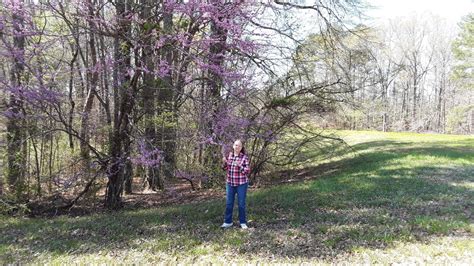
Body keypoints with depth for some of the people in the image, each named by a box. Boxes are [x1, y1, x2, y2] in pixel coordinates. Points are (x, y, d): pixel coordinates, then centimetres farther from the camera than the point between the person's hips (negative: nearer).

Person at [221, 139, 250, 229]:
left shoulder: (245, 157, -9)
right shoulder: (229, 155, 3)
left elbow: (247, 171, -12)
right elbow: (226, 168, 13)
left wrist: (239, 166, -27)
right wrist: (224, 162, -8)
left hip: (241, 184, -4)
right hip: (230, 183, 4)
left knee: (241, 204, 5)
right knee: (229, 203, 8)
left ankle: (243, 222, 18)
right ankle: (228, 222, 20)